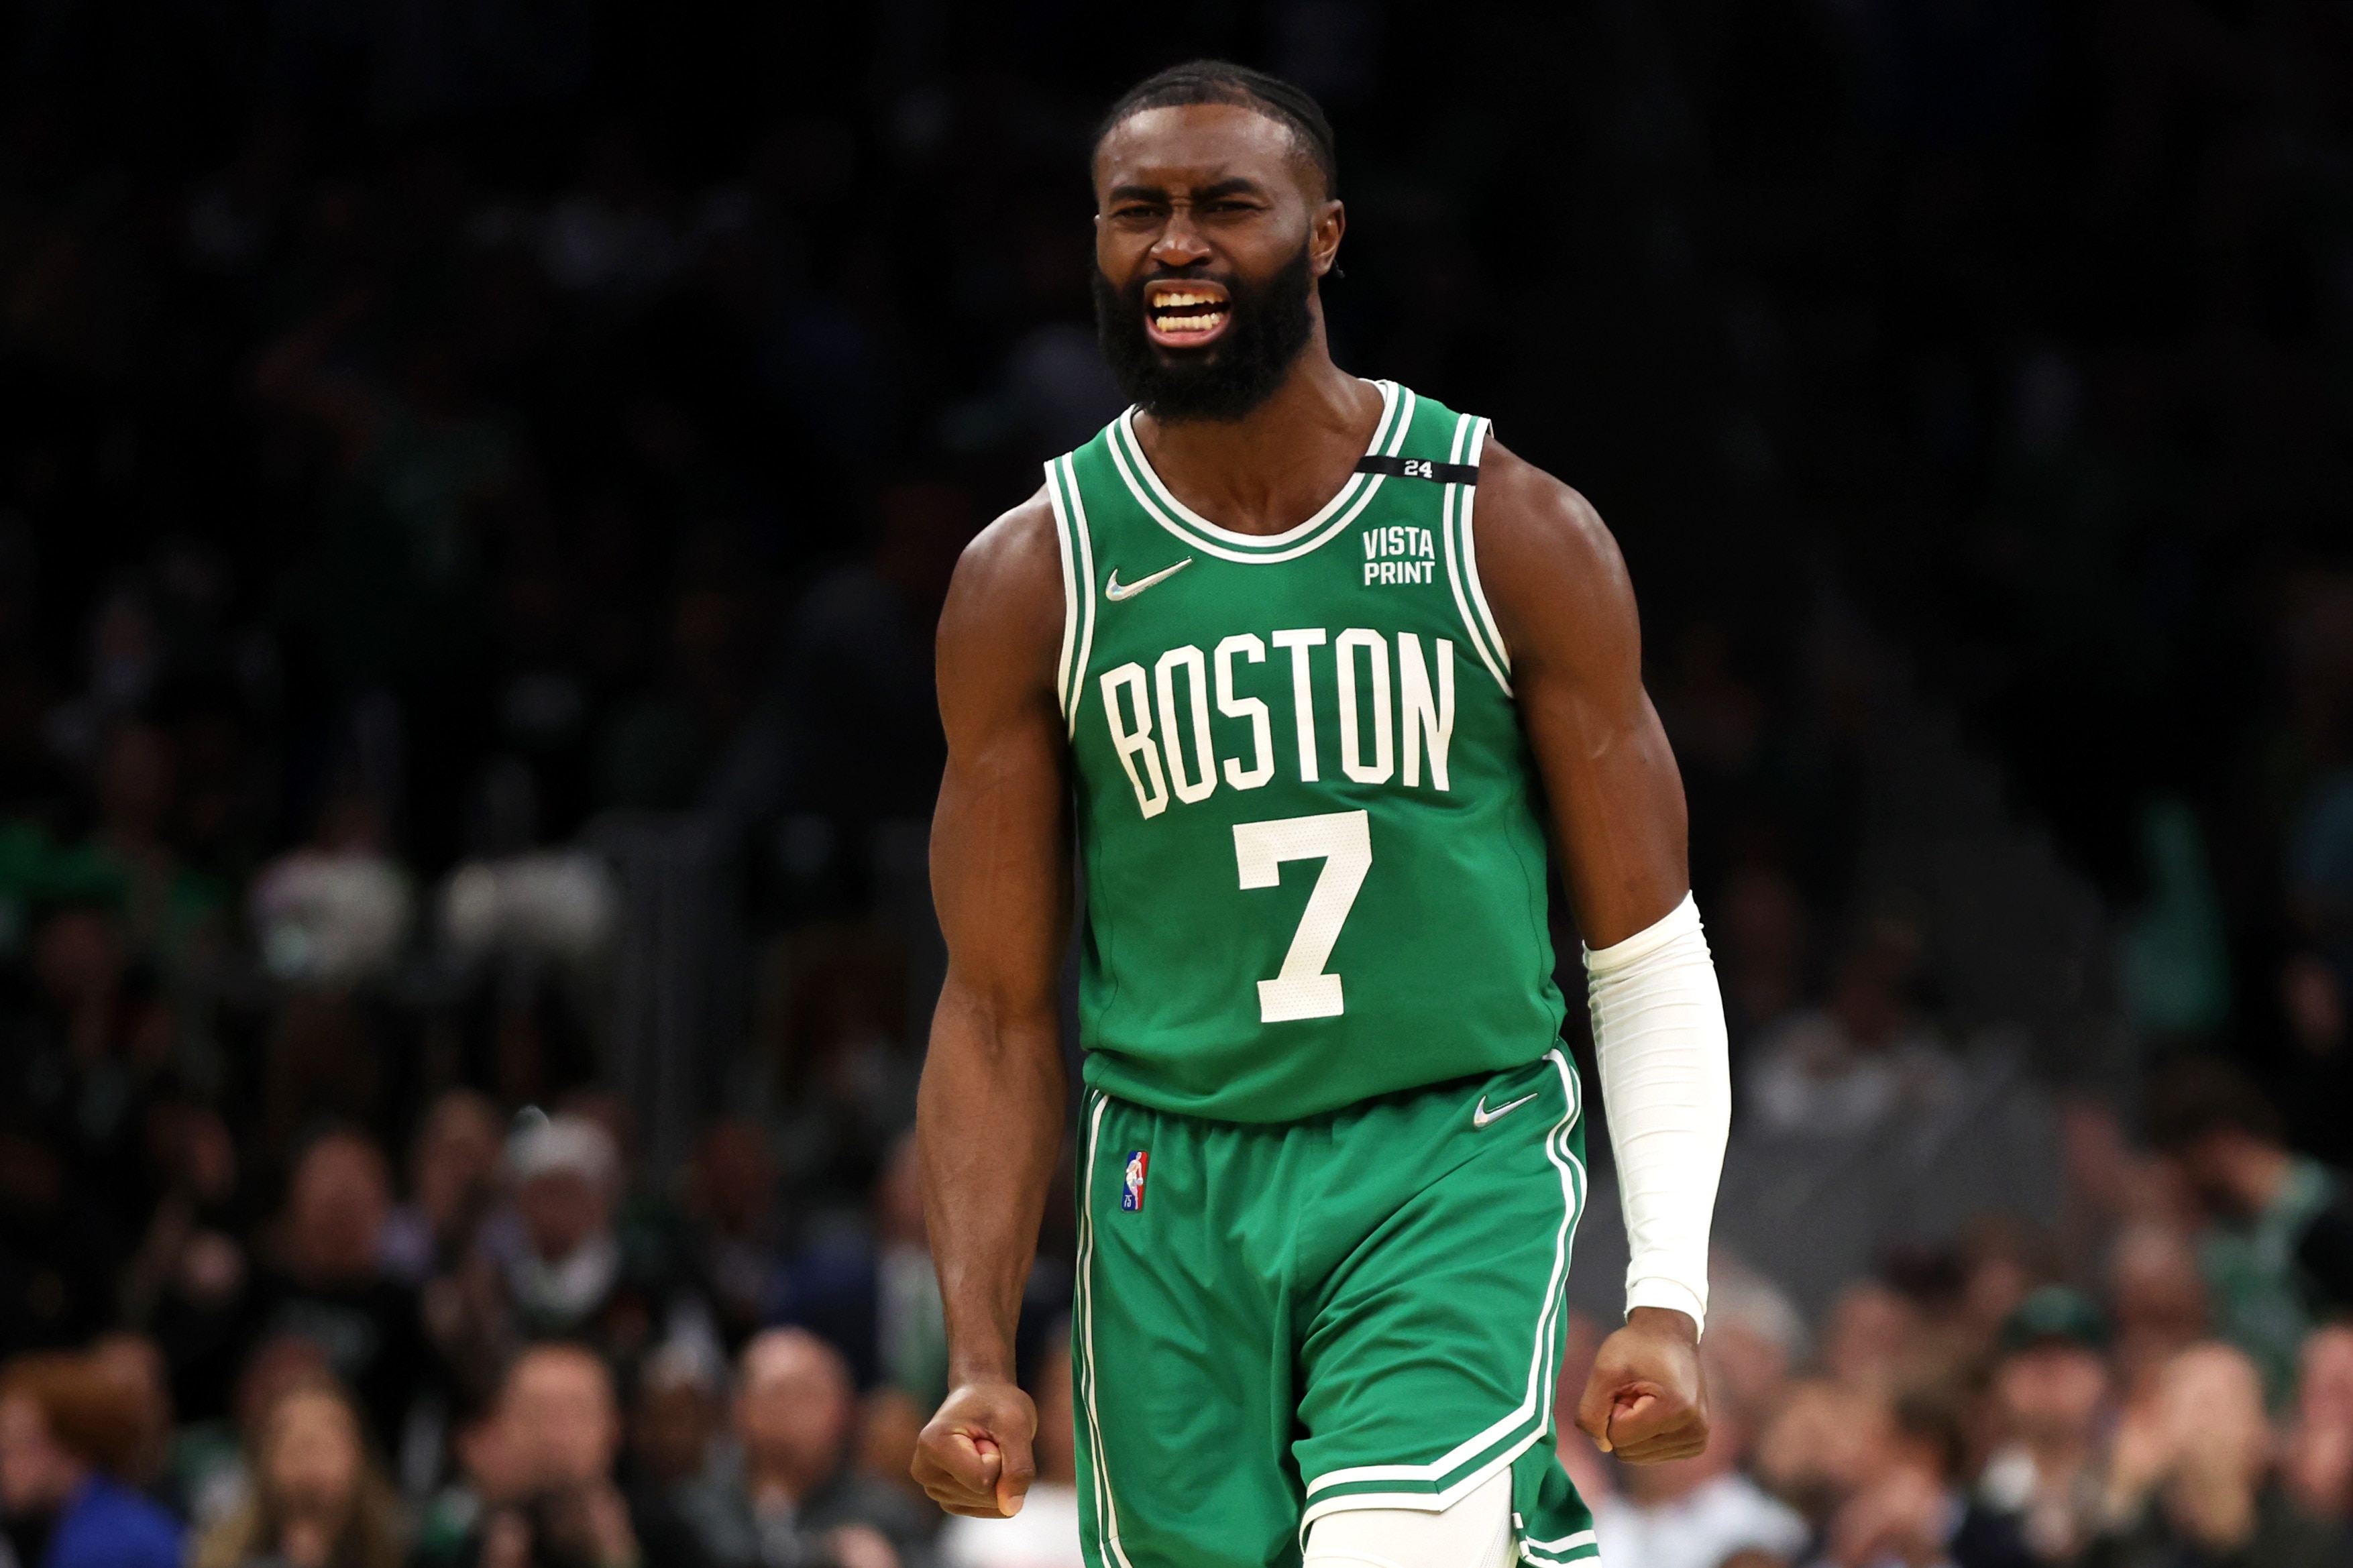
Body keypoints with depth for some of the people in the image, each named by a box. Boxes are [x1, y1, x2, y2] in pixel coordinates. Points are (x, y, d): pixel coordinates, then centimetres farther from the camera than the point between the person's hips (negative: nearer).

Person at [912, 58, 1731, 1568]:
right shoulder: (1032, 580, 3)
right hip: (1174, 1190, 3)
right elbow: (1001, 1009, 7)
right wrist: (980, 1361, -3)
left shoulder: (1513, 536, -1)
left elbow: (1651, 959, 3)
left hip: (1458, 1164, -2)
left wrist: (1669, 1298, -8)